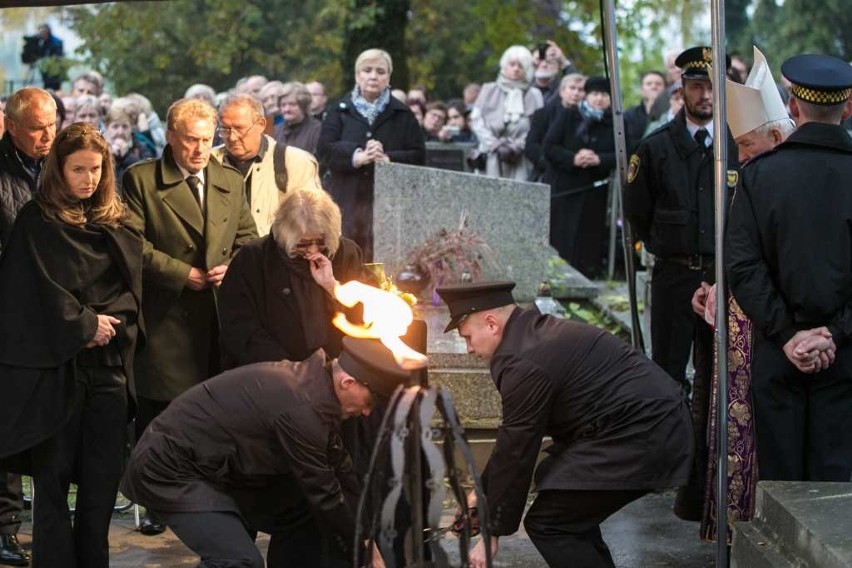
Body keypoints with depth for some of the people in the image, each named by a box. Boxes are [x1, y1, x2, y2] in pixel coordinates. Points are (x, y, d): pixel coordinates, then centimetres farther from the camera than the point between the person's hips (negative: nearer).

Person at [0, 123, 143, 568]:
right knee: (54, 474, -1)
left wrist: (109, 322, -8)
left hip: (109, 362, 4)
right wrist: (85, 325, -7)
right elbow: (41, 293, -8)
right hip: (56, 364, -4)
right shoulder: (37, 223, -2)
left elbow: (131, 286, 8)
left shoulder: (116, 221, 12)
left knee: (104, 475, 5)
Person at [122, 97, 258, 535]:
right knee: (157, 412, 1)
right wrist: (183, 274, -12)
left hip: (220, 315, 4)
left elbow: (247, 239, 15)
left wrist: (230, 268, -6)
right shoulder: (140, 180, -1)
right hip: (164, 316, -4)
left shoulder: (231, 182, 13)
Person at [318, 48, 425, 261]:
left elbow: (418, 155, 3)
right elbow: (326, 150, -1)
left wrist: (388, 159, -15)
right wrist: (357, 157, -18)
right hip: (346, 199, 0)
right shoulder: (339, 111, 11)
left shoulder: (402, 115, 12)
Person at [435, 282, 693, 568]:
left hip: (644, 436, -11)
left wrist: (493, 532, -2)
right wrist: (485, 489, 28)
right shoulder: (537, 333, 15)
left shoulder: (525, 362, -16)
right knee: (560, 494, 23)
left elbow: (514, 451, -11)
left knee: (547, 524, -8)